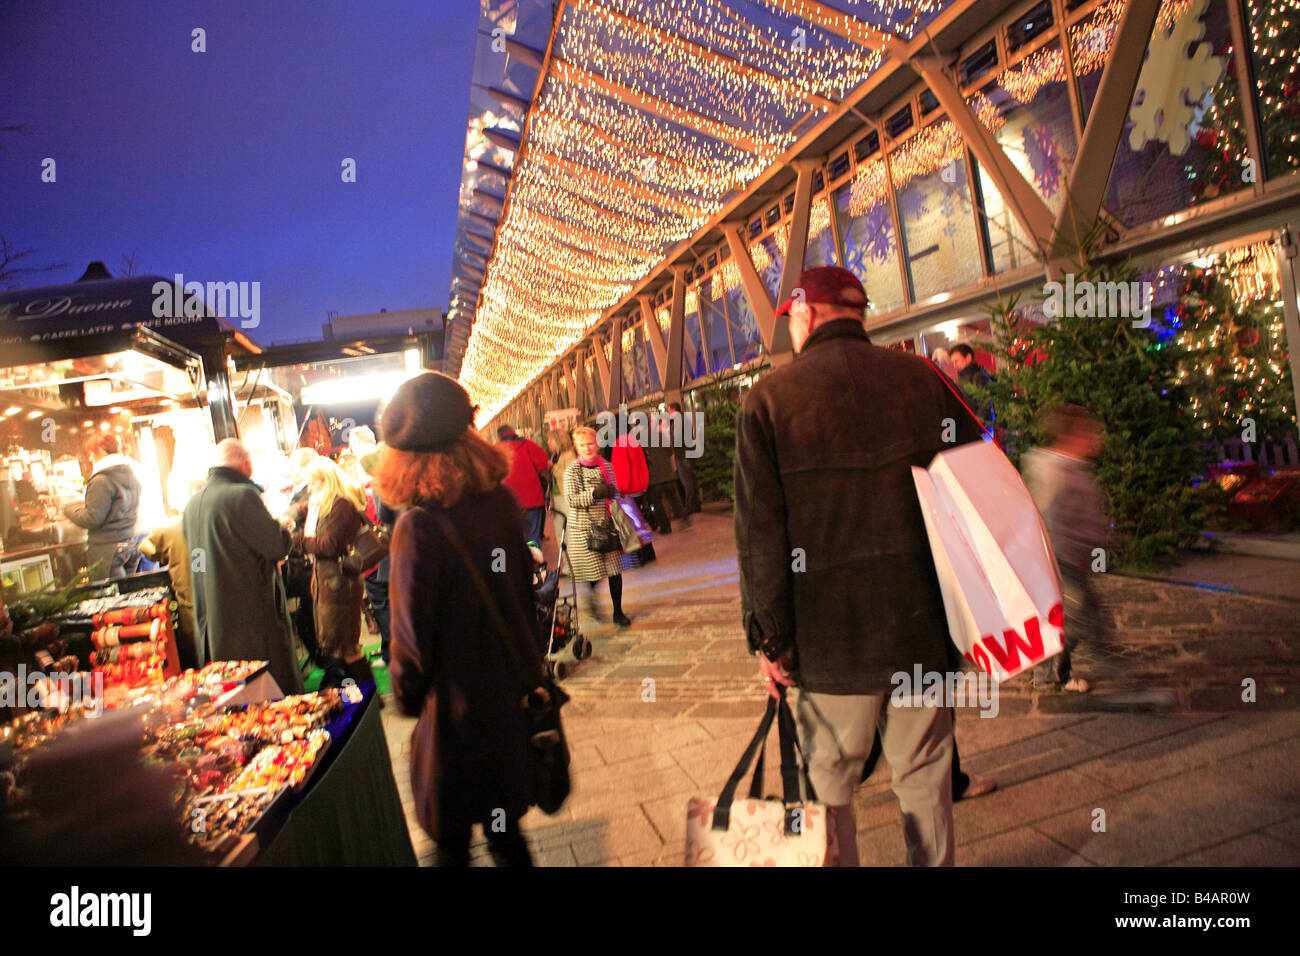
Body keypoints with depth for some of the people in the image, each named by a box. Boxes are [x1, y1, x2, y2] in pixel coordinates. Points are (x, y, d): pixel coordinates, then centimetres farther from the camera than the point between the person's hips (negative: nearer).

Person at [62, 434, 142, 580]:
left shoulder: (101, 481, -16)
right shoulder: (132, 476, 9)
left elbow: (93, 519, -15)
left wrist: (68, 507, 1)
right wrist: (87, 503, 19)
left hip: (107, 553, -8)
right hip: (129, 545, 8)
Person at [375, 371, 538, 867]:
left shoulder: (419, 527, -25)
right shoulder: (501, 500, -7)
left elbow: (412, 637, -19)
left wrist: (406, 698, -1)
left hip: (457, 704, -5)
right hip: (510, 694, 6)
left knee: (452, 830, 18)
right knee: (503, 818, 25)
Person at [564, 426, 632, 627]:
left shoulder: (606, 466, 8)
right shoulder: (572, 471, -5)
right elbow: (570, 499, -12)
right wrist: (595, 493, -23)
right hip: (583, 527, -3)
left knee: (615, 568, 2)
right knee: (593, 569, 1)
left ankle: (618, 612, 14)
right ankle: (591, 598, 34)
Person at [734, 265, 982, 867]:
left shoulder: (768, 399, -5)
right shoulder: (923, 380, 3)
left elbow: (759, 531, -9)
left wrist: (768, 635, -2)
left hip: (831, 630, -3)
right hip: (926, 618, 3)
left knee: (829, 780, 14)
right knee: (925, 772, 19)